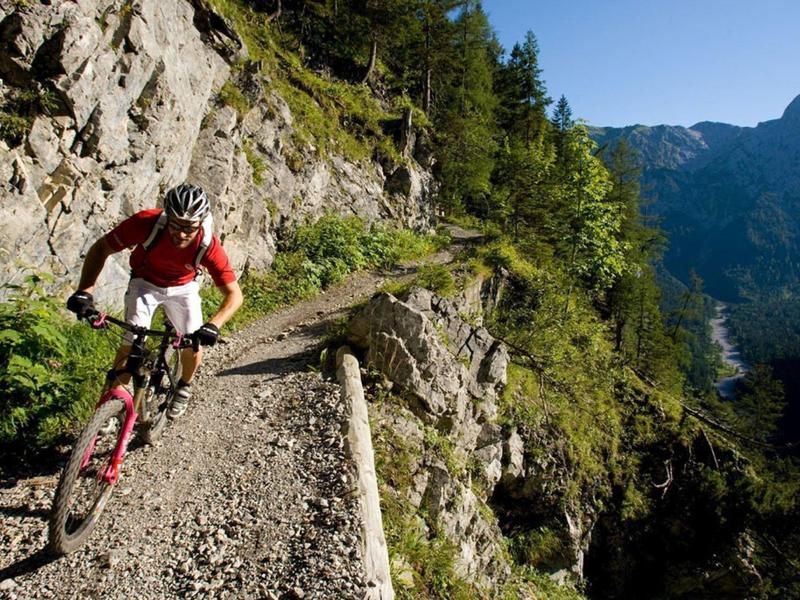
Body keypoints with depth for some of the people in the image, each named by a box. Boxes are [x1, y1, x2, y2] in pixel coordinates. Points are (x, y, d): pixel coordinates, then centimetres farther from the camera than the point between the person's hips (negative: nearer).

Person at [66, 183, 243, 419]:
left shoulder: (208, 245, -35)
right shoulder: (147, 223, -35)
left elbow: (234, 294, -32)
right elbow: (101, 248, -23)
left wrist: (213, 325, -48)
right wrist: (85, 290, -35)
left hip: (183, 287, 1)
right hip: (145, 283, 0)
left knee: (195, 345, -6)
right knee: (132, 343, -15)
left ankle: (184, 387, 26)